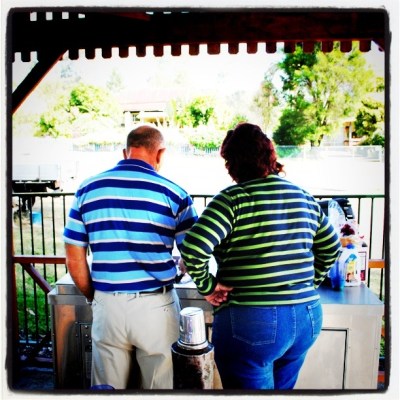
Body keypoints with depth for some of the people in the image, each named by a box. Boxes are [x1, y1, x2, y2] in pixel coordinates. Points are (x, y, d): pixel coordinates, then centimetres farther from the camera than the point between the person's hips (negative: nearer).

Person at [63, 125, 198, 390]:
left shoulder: (88, 189, 1)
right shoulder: (174, 193, -7)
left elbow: (75, 259, 3)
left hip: (107, 305, 3)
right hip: (156, 307, -2)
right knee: (158, 387, 19)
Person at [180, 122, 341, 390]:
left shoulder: (233, 199, -14)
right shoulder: (304, 197, 6)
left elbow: (193, 249, -25)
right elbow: (331, 248, 16)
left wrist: (207, 286, -10)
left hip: (251, 323, -6)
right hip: (307, 318, 7)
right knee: (283, 388, 26)